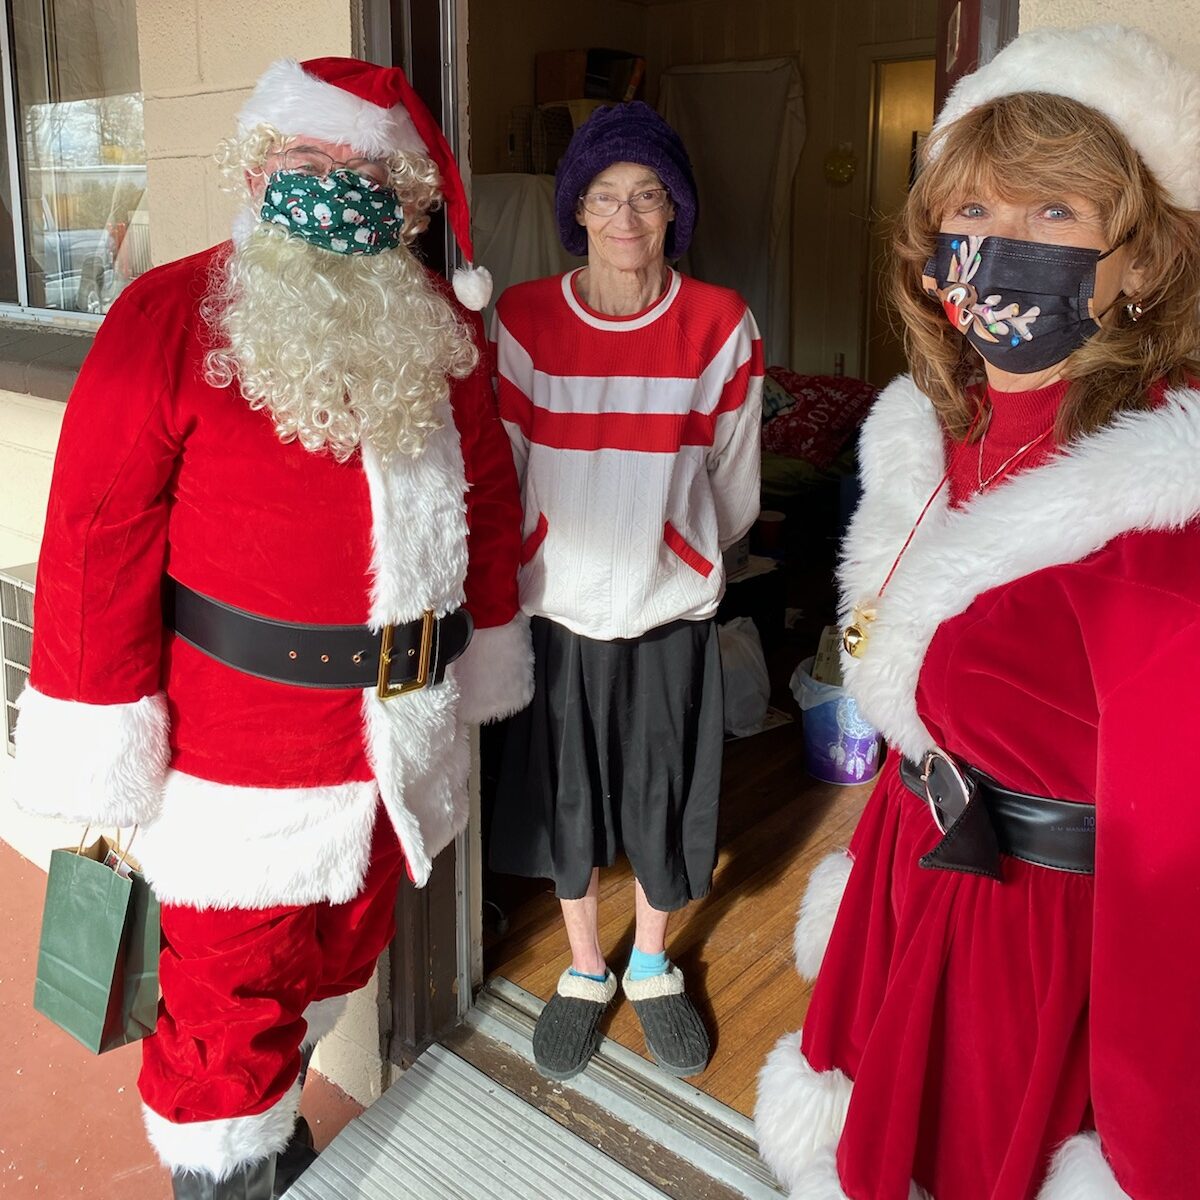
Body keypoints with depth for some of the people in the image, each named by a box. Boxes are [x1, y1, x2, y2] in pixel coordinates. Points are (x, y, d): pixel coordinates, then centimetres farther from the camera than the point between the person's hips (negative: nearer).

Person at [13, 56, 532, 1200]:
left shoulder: (443, 328, 3)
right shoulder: (170, 316, -13)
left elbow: (487, 494, 12)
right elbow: (98, 539, -14)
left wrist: (488, 647, 15)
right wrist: (103, 755, -14)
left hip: (406, 736, 6)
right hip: (245, 754, -5)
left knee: (340, 950, 24)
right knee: (232, 992, 10)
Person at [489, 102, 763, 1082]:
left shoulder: (721, 325, -7)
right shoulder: (523, 320, -7)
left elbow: (733, 481, 4)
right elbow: (500, 472, 1)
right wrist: (519, 571, 7)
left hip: (670, 608, 0)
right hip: (556, 604, 1)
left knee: (662, 800, 14)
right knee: (565, 800, 14)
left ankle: (652, 969, 39)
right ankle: (585, 972, 38)